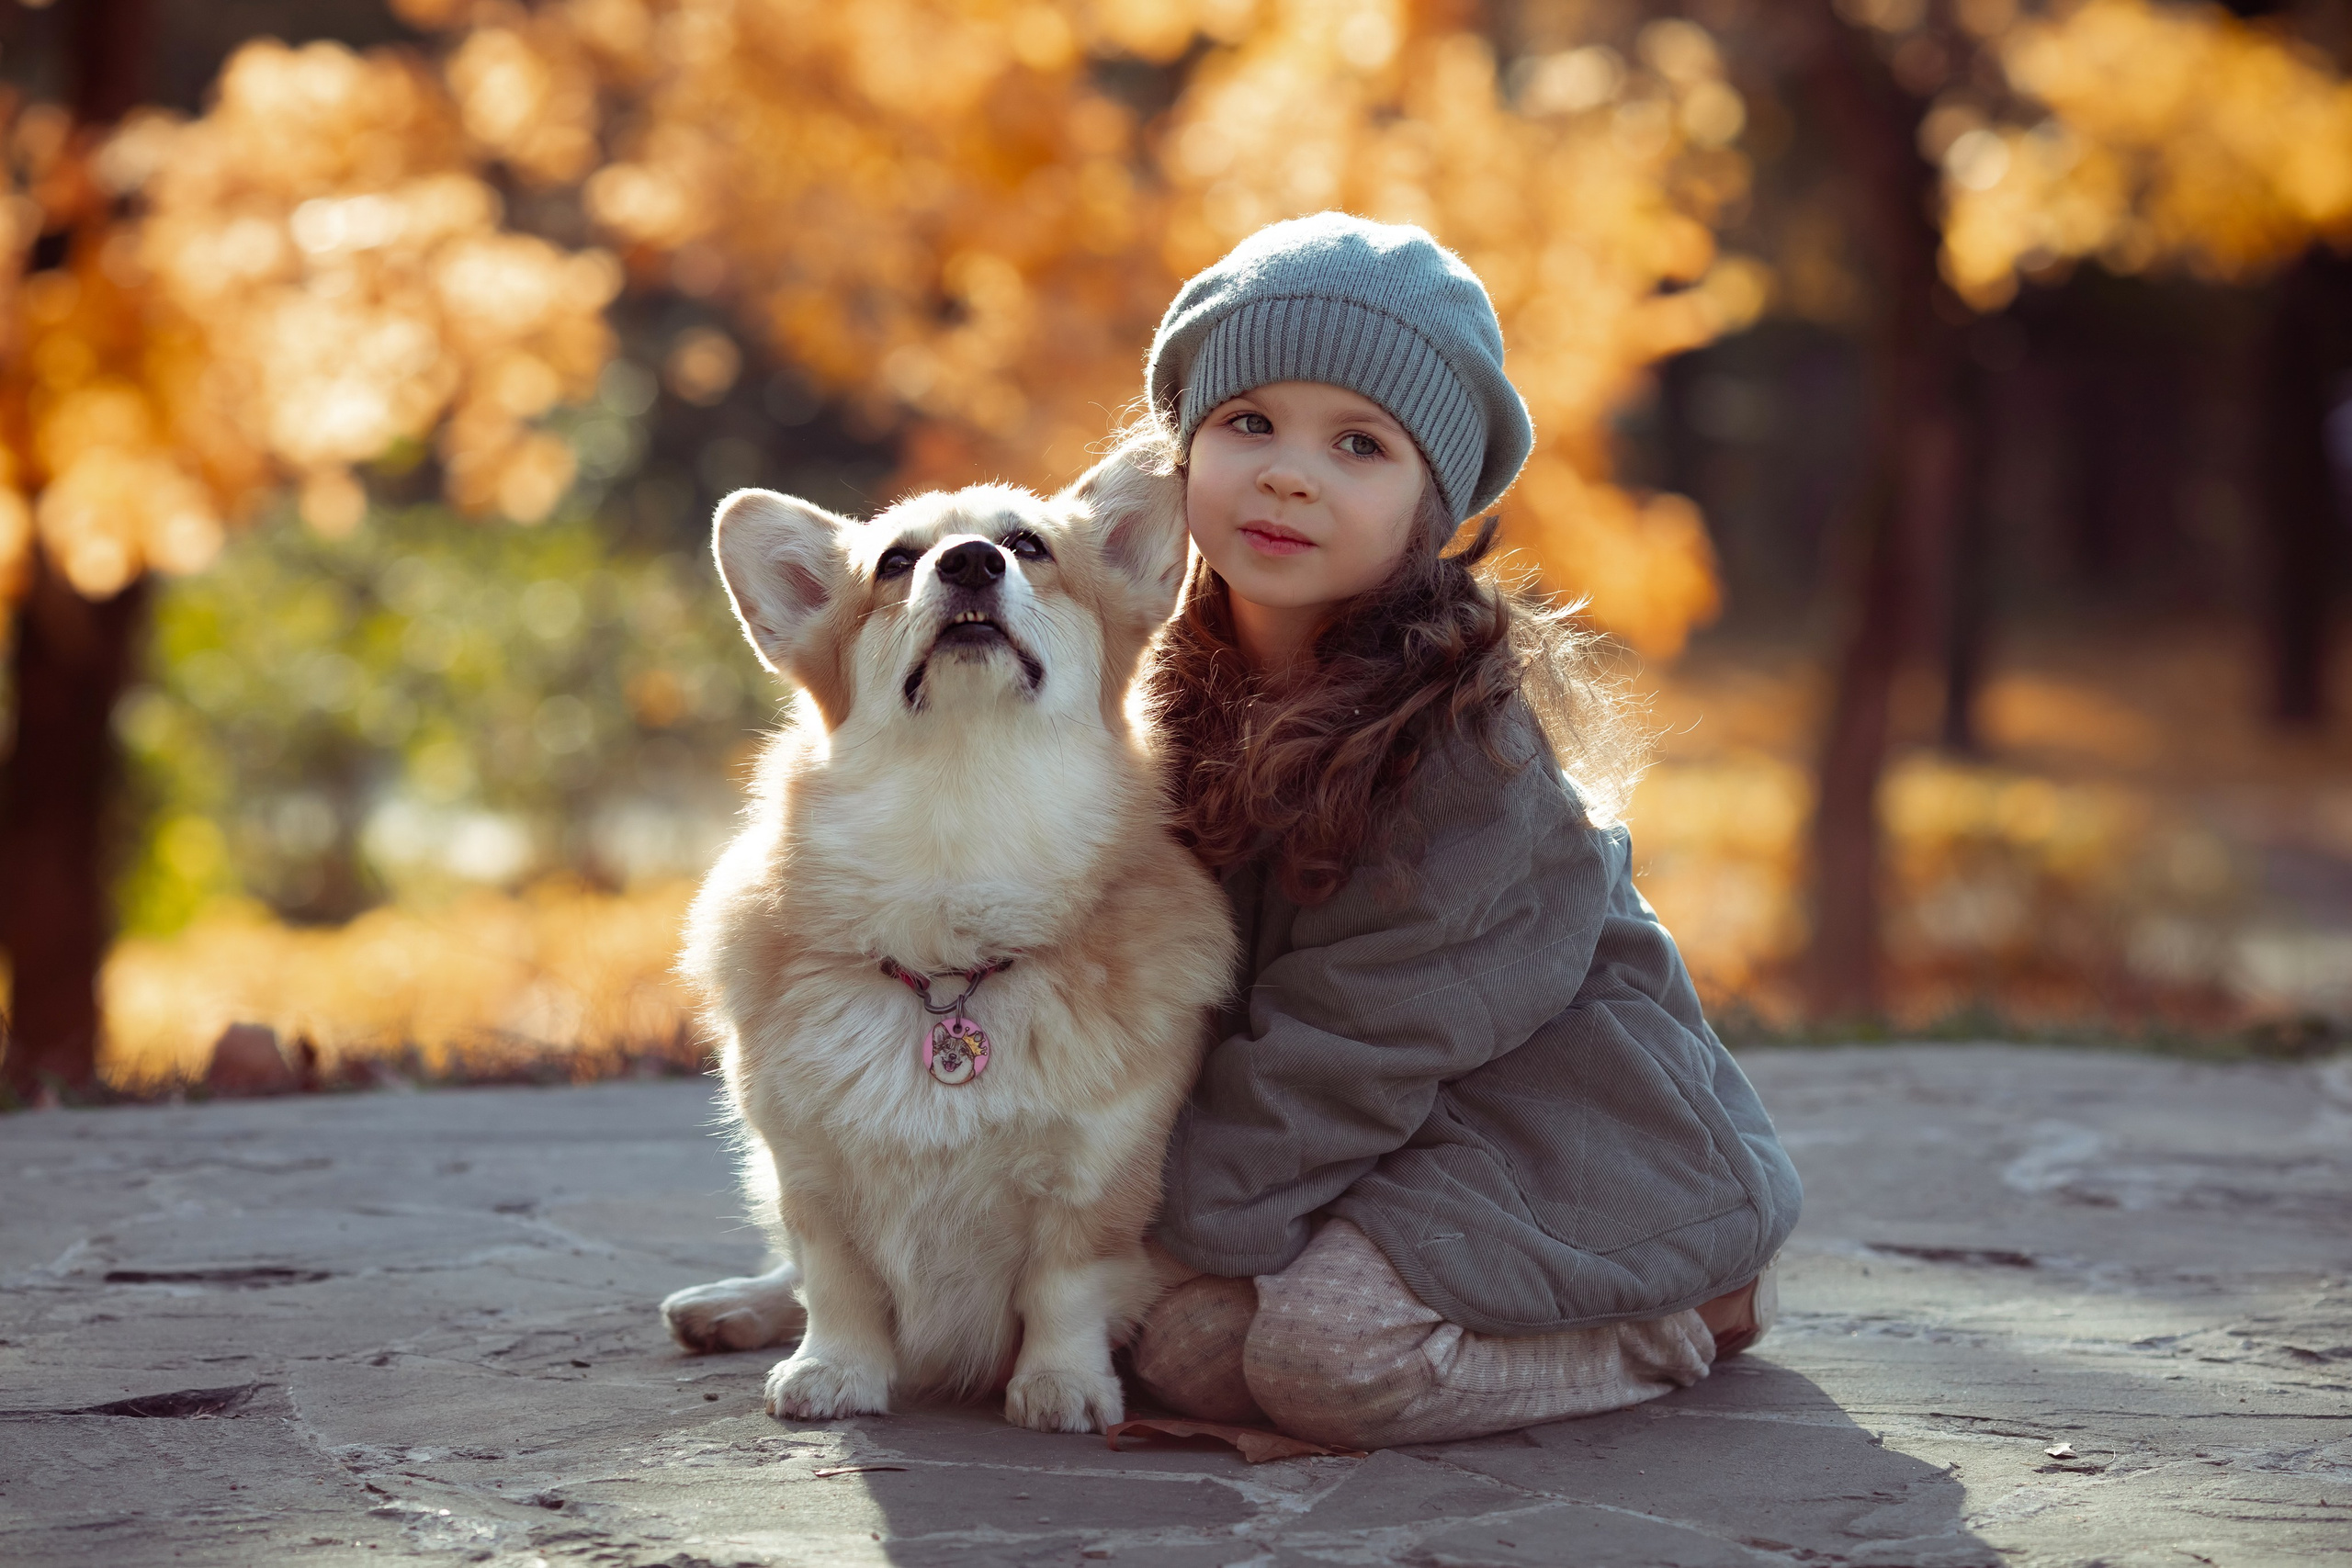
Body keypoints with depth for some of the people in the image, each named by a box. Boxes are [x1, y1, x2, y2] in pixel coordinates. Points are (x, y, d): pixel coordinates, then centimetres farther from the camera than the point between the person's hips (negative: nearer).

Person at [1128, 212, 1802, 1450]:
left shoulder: (1461, 729, -22)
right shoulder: (1183, 690, 1)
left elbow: (1356, 1035, -22)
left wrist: (1179, 1208, -18)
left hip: (1556, 1126, -7)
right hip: (1381, 1134, 7)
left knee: (1332, 1352, -27)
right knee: (1179, 1339, -13)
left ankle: (1679, 1319, -2)